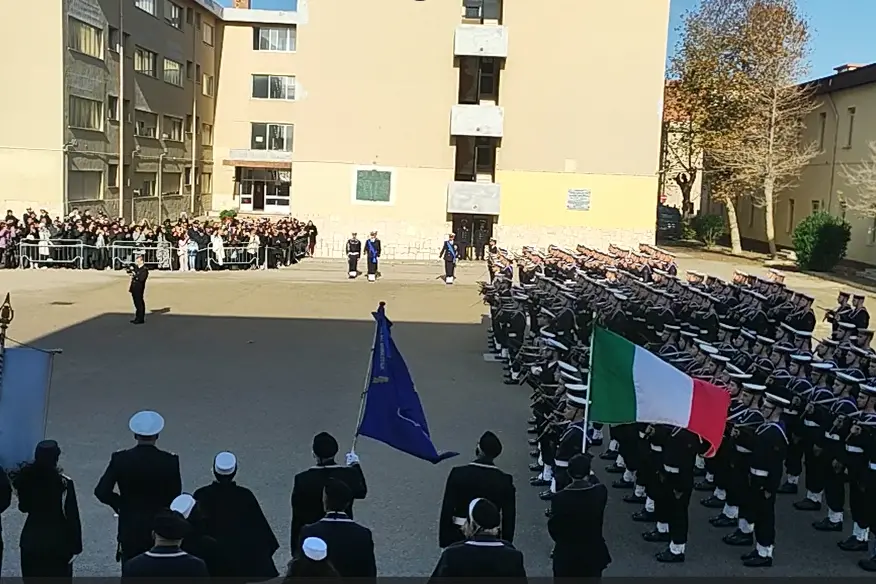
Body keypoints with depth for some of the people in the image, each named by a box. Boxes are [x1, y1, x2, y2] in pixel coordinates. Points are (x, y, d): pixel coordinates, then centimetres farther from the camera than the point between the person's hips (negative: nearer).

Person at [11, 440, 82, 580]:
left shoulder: (26, 480, -7)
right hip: (57, 542, -3)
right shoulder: (64, 483, -18)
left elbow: (23, 508, 8)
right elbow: (72, 516, -14)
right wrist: (76, 545, -7)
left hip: (32, 540, 4)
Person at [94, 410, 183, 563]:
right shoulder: (170, 461, -11)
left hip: (130, 530, 0)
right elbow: (175, 496, -5)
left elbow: (102, 492, -11)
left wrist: (120, 503, 7)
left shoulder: (120, 459, -10)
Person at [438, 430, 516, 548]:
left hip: (460, 538, 0)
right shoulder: (505, 481, -10)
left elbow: (446, 511, -9)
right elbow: (509, 518, -4)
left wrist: (444, 541, 0)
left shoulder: (458, 473, -13)